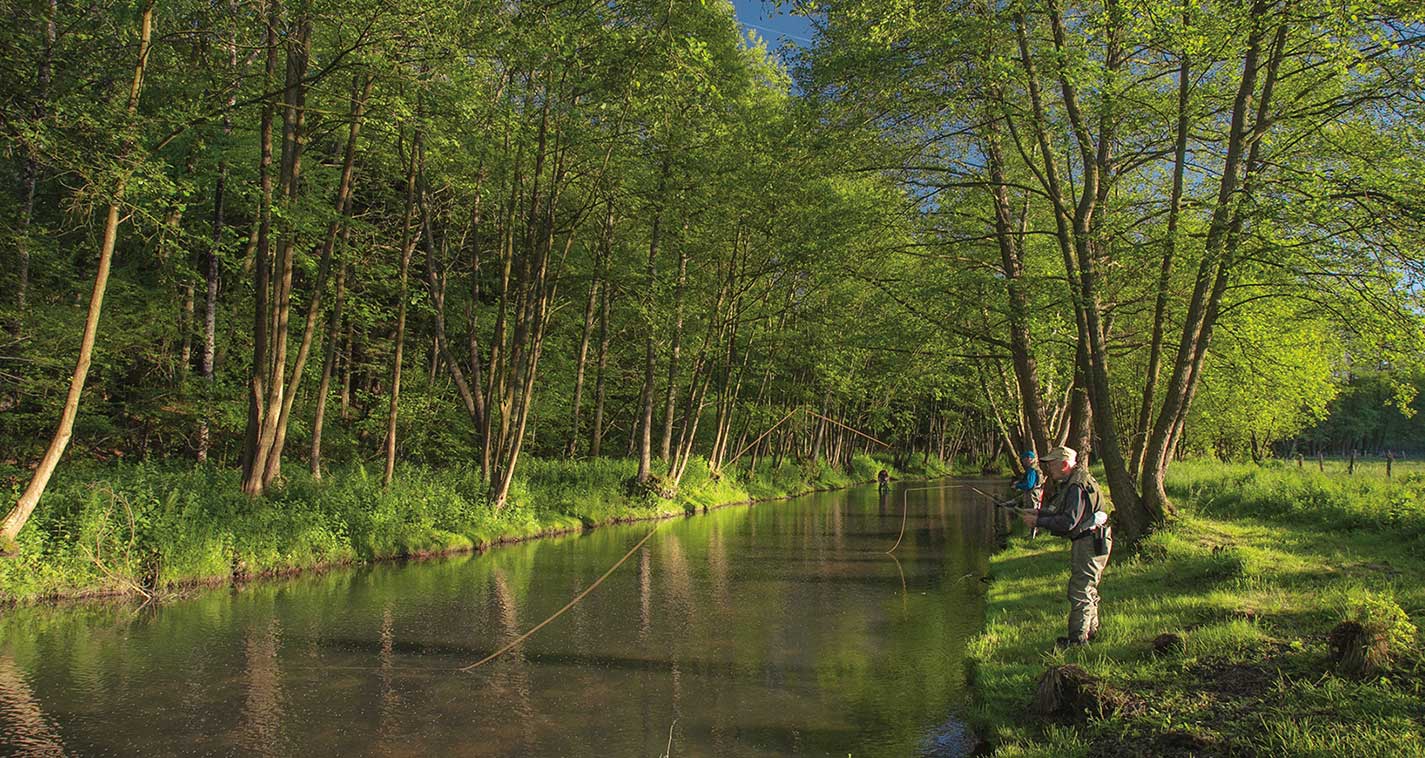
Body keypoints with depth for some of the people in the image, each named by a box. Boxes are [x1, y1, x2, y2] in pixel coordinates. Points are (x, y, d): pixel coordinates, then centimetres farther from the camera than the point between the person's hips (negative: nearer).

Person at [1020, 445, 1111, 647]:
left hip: (1089, 543, -11)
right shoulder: (1070, 483, 12)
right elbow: (1060, 512, 16)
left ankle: (1077, 638, 0)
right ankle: (1090, 630, 33)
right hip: (1089, 542, 11)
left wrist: (1038, 522, -19)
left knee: (1080, 591, -6)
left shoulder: (1077, 486, -22)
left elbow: (1068, 522, -25)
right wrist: (1038, 513, 3)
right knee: (1088, 589, 21)